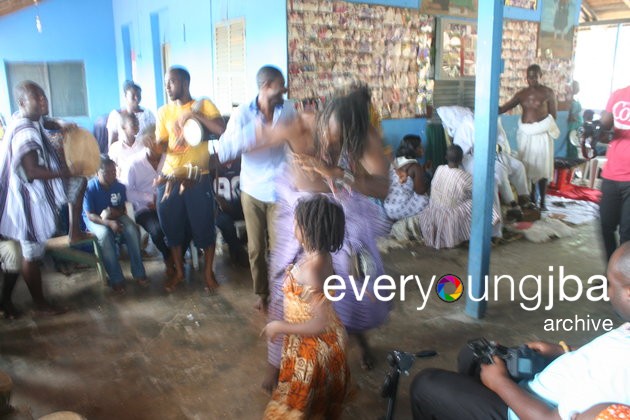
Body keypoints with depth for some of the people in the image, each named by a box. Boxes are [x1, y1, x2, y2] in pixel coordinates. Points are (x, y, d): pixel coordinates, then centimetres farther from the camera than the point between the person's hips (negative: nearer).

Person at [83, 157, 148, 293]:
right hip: (94, 219, -3)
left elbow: (123, 209, 0)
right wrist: (109, 223, -35)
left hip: (115, 216, 3)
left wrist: (115, 212, -24)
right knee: (105, 234, -36)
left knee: (132, 230, -27)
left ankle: (138, 273, -18)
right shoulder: (90, 188, -20)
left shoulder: (119, 186, -10)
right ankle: (116, 279, -27)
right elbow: (90, 215, -20)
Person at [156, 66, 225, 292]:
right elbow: (160, 145, 7)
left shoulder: (204, 105, -2)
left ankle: (208, 272, 24)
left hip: (198, 178, -3)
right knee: (172, 227, 11)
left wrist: (195, 114, -22)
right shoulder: (164, 111, 8)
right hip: (170, 178, 4)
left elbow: (223, 131, -17)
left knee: (204, 227, 5)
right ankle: (179, 272, 30)